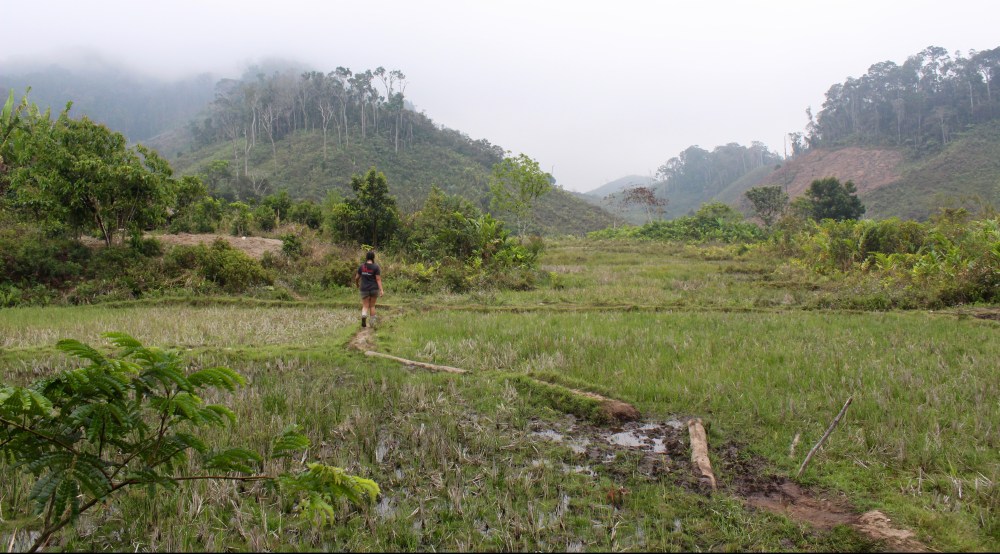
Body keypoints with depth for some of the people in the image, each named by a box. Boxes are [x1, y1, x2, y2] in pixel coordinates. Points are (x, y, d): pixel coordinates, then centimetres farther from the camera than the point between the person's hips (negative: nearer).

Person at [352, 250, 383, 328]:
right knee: (372, 306, 14)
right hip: (374, 289, -1)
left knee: (365, 306, 4)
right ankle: (372, 323, 17)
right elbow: (378, 279, -13)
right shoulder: (376, 267, -8)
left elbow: (356, 278, 5)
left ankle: (364, 316, -28)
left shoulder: (361, 266, -1)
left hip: (364, 289, 1)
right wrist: (381, 290, -15)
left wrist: (357, 284, 25)